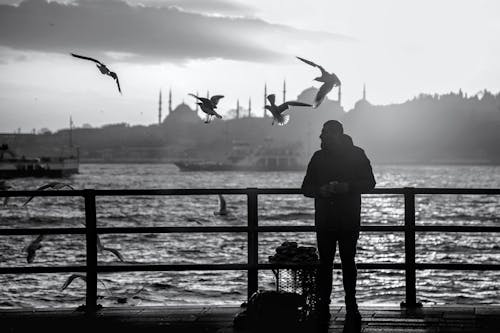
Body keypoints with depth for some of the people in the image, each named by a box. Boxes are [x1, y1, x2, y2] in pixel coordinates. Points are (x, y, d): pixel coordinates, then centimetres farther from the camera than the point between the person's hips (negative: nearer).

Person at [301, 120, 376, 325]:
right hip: (324, 221, 2)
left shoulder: (356, 155, 3)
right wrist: (321, 190, -11)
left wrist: (346, 187, -15)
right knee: (325, 263, 0)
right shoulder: (319, 157, 10)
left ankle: (351, 307, 6)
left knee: (348, 262, 1)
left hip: (349, 221, -2)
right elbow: (306, 188, 11)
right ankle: (323, 306, 2)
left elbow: (369, 183, 1)